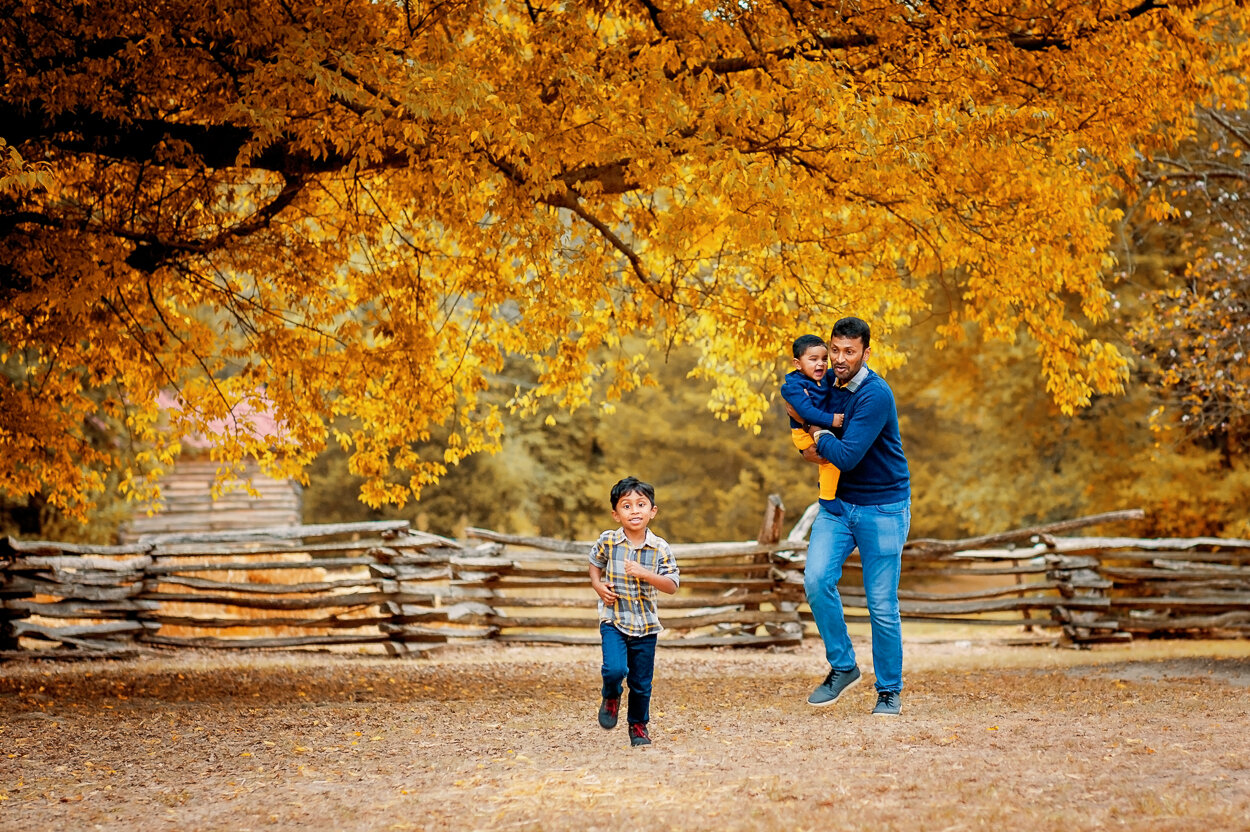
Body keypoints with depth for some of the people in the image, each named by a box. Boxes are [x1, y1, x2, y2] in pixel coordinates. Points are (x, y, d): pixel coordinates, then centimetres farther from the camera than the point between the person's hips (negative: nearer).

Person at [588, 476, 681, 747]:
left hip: (645, 624, 1)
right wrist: (598, 586, -3)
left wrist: (645, 574, -22)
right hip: (613, 620, -1)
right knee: (615, 669, -22)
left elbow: (672, 585, -8)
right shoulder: (607, 541, -4)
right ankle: (611, 697, 13)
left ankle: (638, 725, 32)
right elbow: (595, 564, 16)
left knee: (642, 683, 8)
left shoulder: (660, 548, -5)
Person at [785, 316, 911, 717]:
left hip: (882, 509, -6)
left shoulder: (876, 395, -19)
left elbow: (847, 456, -26)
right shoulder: (829, 387, 3)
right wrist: (812, 449, -1)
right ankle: (842, 667, 4)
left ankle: (890, 691, 15)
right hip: (837, 504, 6)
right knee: (817, 579, -14)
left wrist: (817, 432, -9)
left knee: (882, 604, -1)